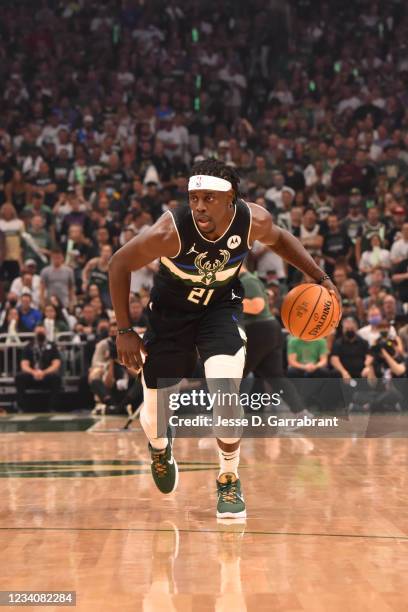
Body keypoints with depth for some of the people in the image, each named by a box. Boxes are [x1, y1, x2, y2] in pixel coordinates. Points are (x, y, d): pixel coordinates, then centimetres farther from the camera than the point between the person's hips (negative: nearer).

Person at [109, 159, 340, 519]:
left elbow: (278, 238, 2)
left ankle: (229, 481, 3)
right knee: (154, 415, 4)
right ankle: (161, 447, 45)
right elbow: (120, 265, -18)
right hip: (171, 310, -1)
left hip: (221, 306, 1)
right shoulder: (170, 230, -33)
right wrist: (125, 331, -17)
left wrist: (319, 276, -5)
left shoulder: (254, 221, -24)